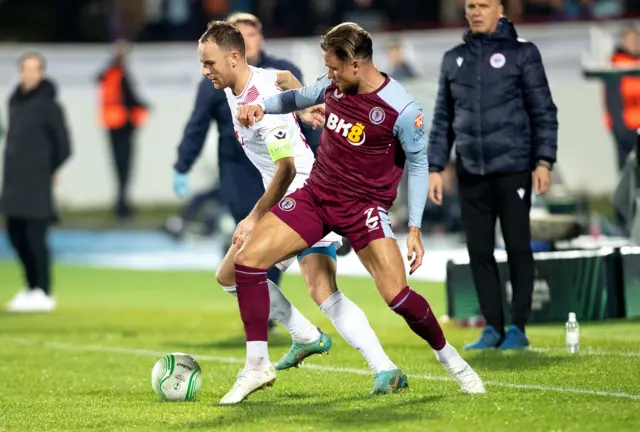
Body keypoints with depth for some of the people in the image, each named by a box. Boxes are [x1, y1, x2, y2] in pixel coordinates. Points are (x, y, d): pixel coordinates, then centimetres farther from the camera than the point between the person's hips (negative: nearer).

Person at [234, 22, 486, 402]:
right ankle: (258, 363, -1)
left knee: (397, 295, -17)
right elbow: (300, 98, 19)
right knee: (249, 259, -10)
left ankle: (448, 356, 12)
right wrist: (262, 106, 0)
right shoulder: (334, 86, -3)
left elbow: (418, 165, -8)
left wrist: (414, 229, -11)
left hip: (364, 206, -5)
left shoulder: (402, 110, -19)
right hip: (315, 194, 5)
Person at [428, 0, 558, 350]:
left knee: (518, 248, -1)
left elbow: (544, 111, -2)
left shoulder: (522, 53, 1)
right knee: (479, 252, 4)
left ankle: (517, 328, 6)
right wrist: (434, 169, 10)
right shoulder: (453, 59, 13)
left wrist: (543, 162, -10)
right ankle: (492, 328, 11)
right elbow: (442, 119, 16)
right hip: (471, 174, 4)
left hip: (512, 169, -4)